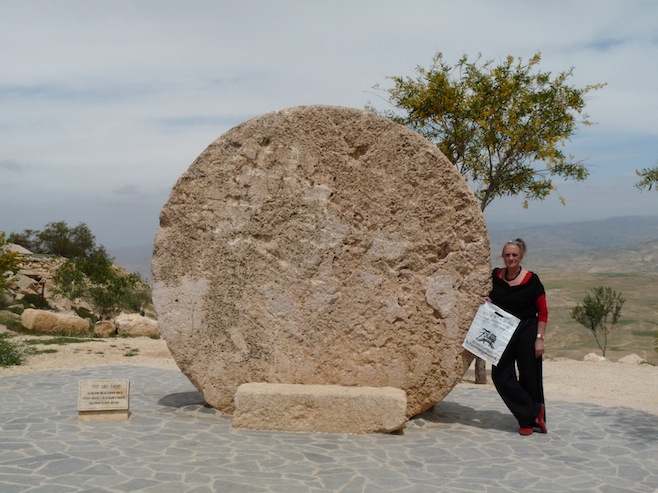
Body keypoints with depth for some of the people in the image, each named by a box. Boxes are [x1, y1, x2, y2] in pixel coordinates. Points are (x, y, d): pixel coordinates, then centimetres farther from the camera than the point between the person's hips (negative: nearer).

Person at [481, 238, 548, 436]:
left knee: (529, 378, 6)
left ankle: (529, 419, 25)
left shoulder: (531, 280, -9)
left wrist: (540, 338, -11)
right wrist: (486, 299, -3)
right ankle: (534, 413, 9)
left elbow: (543, 311, -5)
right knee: (501, 376, -3)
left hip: (526, 333, -4)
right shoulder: (495, 276, 1)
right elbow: (492, 296, 21)